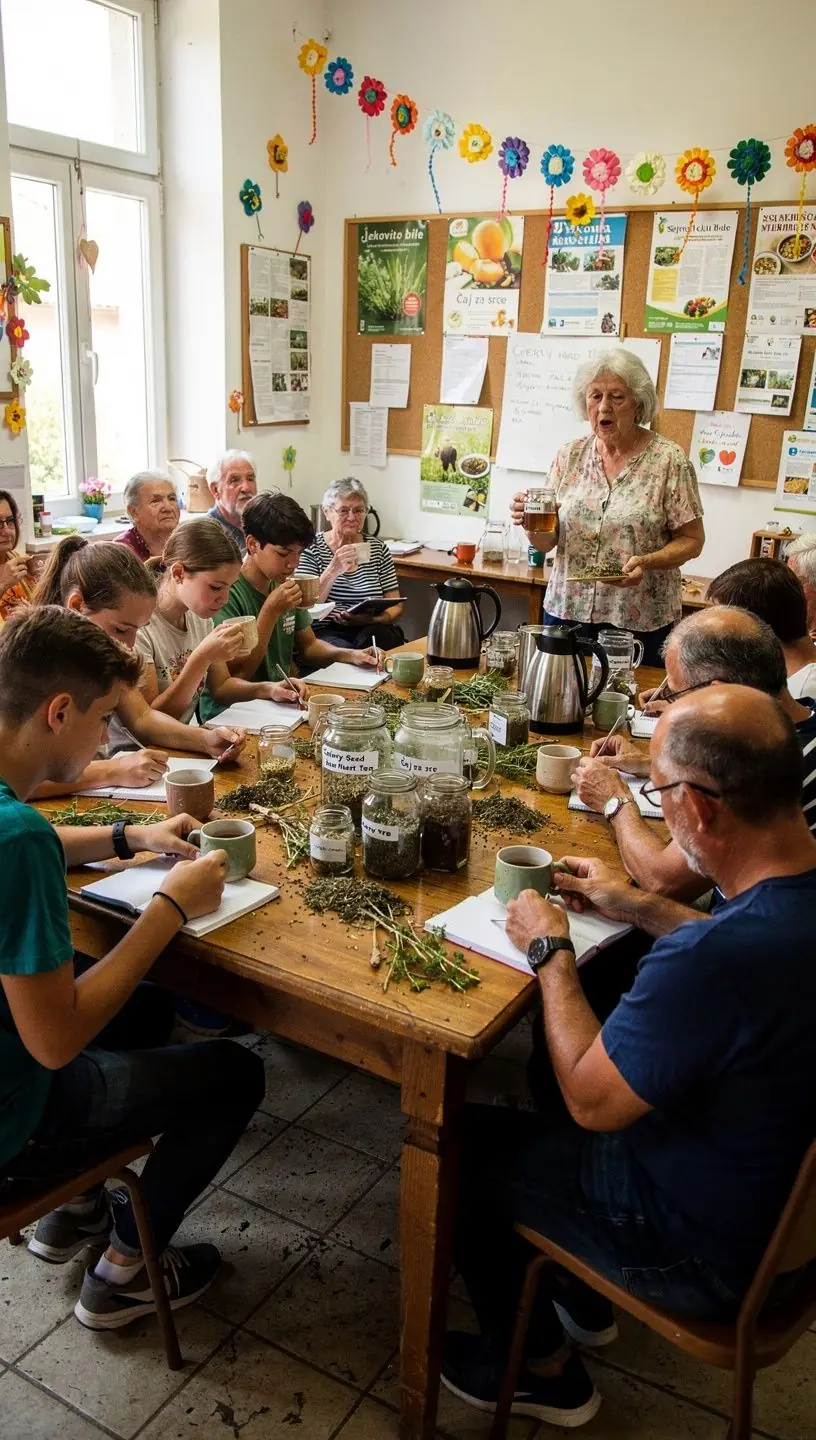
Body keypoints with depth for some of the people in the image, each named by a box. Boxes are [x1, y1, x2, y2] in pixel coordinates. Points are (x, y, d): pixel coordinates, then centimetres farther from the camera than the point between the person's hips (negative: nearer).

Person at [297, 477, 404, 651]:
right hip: (326, 632, -3)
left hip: (371, 630, 3)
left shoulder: (378, 548, 11)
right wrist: (332, 571, -22)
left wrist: (370, 619, -14)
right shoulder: (311, 547, 3)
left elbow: (395, 607, 9)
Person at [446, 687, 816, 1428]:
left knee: (456, 1145, 9)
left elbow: (591, 1101, -25)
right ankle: (580, 1299, 44)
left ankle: (539, 1369, 31)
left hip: (714, 1254, -8)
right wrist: (642, 908, 7)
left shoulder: (709, 960, -41)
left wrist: (551, 952, -13)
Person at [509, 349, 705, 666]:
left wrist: (647, 562, -21)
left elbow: (691, 540, -4)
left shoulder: (668, 459, -5)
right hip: (567, 610, 3)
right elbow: (546, 542, 8)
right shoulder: (570, 456, 6)